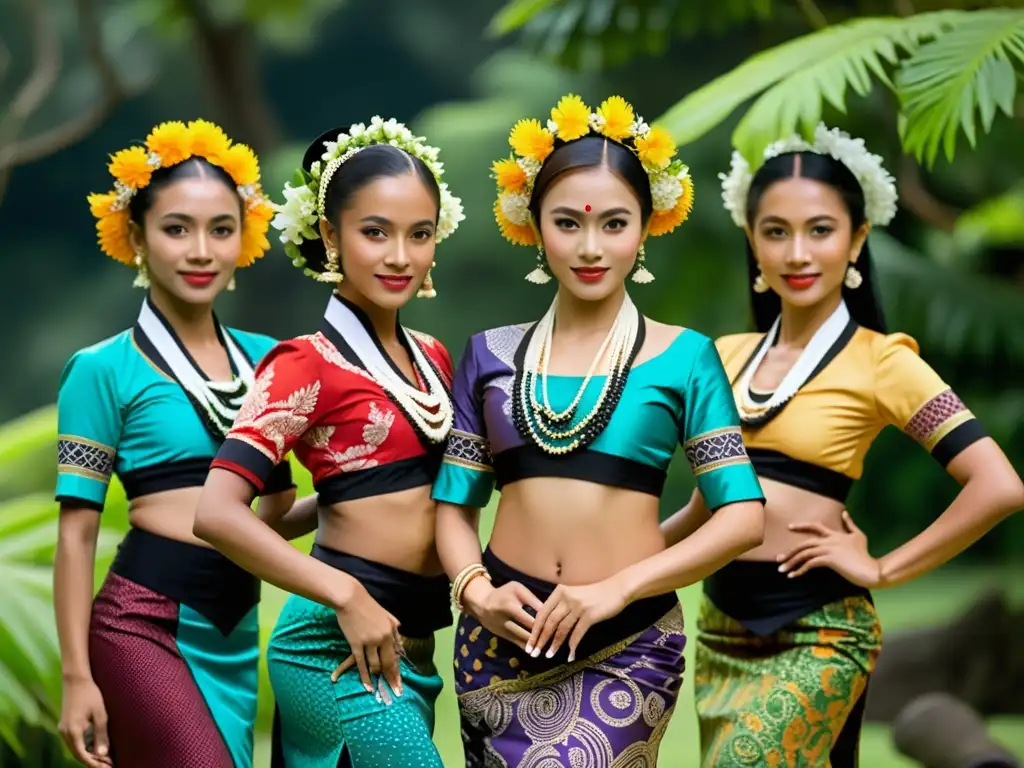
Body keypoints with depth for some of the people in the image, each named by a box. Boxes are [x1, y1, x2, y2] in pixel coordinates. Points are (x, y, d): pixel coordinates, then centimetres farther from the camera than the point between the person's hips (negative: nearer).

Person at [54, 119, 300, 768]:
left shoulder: (265, 359, 11)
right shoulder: (104, 369, -3)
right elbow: (77, 531, -5)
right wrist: (78, 677, -10)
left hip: (239, 632, 6)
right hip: (144, 624, -6)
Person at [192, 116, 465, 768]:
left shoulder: (433, 359, 12)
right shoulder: (309, 365, -8)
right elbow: (218, 512, -17)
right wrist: (347, 597, -19)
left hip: (411, 650, 7)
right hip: (344, 643, -7)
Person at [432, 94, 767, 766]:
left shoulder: (684, 357, 0)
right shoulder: (491, 354, 8)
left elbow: (744, 514, -5)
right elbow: (454, 504, 10)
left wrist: (620, 587, -16)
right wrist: (477, 592, -10)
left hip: (627, 643, -3)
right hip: (503, 636, 3)